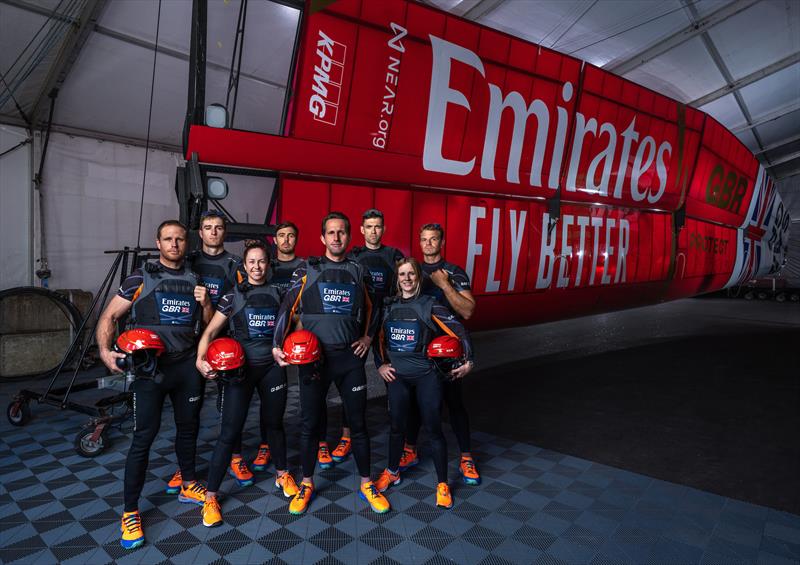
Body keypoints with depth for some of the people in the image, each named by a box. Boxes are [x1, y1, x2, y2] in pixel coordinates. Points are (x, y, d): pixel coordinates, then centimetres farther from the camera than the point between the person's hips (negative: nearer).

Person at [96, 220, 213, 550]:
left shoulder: (194, 280, 11)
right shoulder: (141, 278, -1)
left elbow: (208, 324, 14)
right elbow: (109, 316, -1)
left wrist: (205, 304, -6)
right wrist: (105, 351, -17)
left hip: (187, 365, 4)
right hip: (150, 366, -4)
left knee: (188, 426, 15)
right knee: (144, 435, -5)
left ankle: (188, 486, 35)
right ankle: (130, 512, 8)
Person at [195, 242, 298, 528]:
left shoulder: (278, 294, 5)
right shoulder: (232, 296, -2)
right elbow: (210, 333, -4)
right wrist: (201, 359, -20)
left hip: (273, 367, 2)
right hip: (240, 368, -2)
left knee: (273, 424, 17)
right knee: (230, 432, -4)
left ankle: (282, 474, 39)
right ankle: (210, 497, 10)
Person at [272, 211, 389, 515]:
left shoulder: (359, 272, 8)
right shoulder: (308, 270, 1)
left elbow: (371, 309, 22)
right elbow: (287, 307, 0)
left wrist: (368, 337, 10)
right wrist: (277, 345, -8)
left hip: (350, 357, 2)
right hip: (314, 357, -1)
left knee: (358, 422, 8)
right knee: (309, 423, 7)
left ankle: (366, 484, 23)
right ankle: (307, 484, 26)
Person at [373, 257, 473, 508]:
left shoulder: (430, 305, -7)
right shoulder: (389, 307, 5)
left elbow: (459, 330, -6)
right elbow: (380, 338, 16)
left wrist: (468, 361, -6)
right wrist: (381, 364, 8)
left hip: (427, 376, -3)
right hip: (397, 375, 3)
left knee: (433, 429, 1)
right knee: (397, 426, 13)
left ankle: (442, 484, 15)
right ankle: (392, 472, 34)